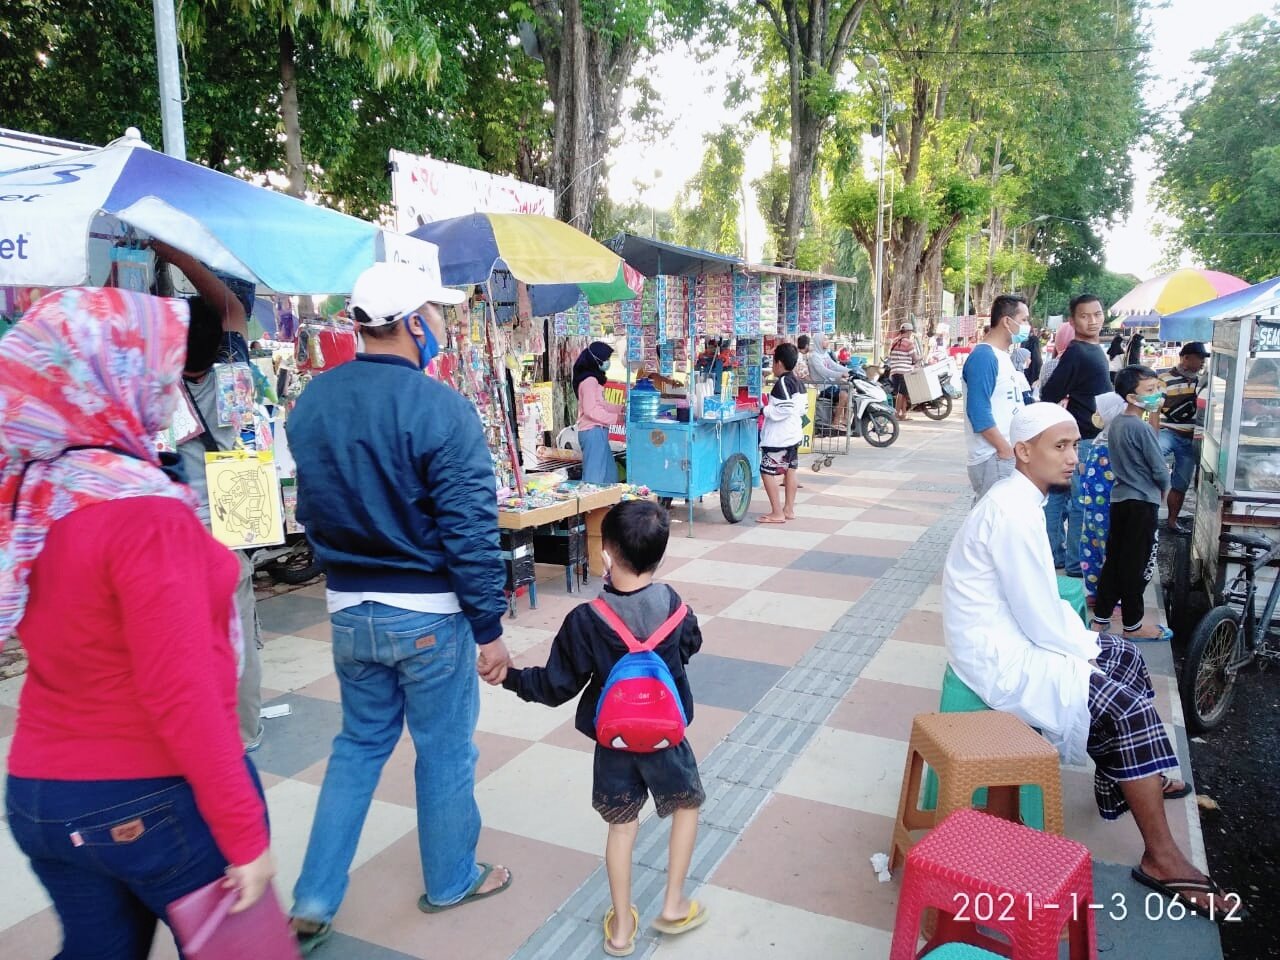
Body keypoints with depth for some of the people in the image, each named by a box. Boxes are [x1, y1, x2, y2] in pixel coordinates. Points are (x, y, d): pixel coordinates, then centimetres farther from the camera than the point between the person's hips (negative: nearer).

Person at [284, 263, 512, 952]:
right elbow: (470, 530, -19)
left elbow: (309, 507, 11)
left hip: (347, 608, 6)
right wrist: (489, 628, -11)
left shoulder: (311, 402, 1)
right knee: (444, 748, 14)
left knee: (360, 742, 22)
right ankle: (451, 881, 33)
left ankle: (315, 900, 25)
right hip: (427, 612, -6)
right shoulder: (441, 409, -19)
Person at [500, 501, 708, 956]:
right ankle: (673, 905, 28)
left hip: (613, 742, -1)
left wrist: (510, 677, -1)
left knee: (622, 825, 18)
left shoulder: (585, 620, -22)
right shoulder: (673, 604, -13)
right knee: (687, 805, 25)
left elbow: (558, 686, -14)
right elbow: (691, 645, 9)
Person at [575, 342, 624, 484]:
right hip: (593, 432, -10)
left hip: (597, 432, 10)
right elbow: (590, 410, -20)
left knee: (610, 473, 14)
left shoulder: (594, 379, 16)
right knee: (595, 475, -8)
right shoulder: (589, 380, -14)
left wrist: (620, 409, 14)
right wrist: (615, 418, -16)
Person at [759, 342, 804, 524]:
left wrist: (765, 410, -13)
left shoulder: (782, 383, -18)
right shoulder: (797, 382, 11)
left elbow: (783, 410, -26)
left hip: (779, 437, -10)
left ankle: (777, 513, -7)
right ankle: (789, 509, 23)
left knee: (767, 472, -6)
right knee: (790, 470, 15)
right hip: (793, 434, 11)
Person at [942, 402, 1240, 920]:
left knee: (1126, 658, 18)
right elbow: (1040, 619, -22)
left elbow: (1042, 598, 16)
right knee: (1127, 705, -11)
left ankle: (1120, 779, 35)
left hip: (1015, 631, 10)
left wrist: (1082, 637, 7)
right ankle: (1161, 859, 3)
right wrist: (1084, 650, -6)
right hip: (999, 658, -10)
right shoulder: (1015, 514, -25)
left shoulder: (1017, 498, 7)